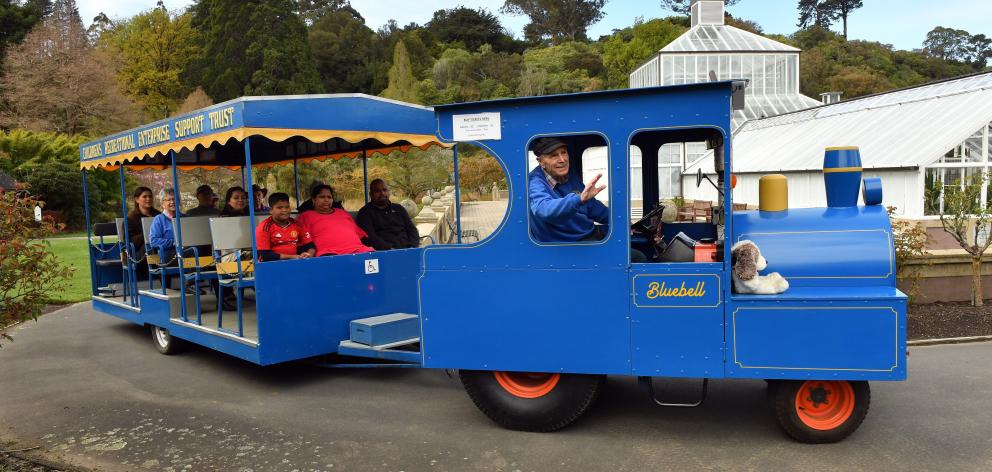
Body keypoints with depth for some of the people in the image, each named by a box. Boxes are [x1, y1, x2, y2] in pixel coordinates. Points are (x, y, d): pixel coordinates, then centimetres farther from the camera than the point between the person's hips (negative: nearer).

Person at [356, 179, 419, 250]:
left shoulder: (399, 209, 25)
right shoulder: (365, 212, 9)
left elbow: (412, 230, 18)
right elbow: (370, 237, -5)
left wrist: (412, 246, -3)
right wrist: (389, 249, -18)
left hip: (406, 249, 4)